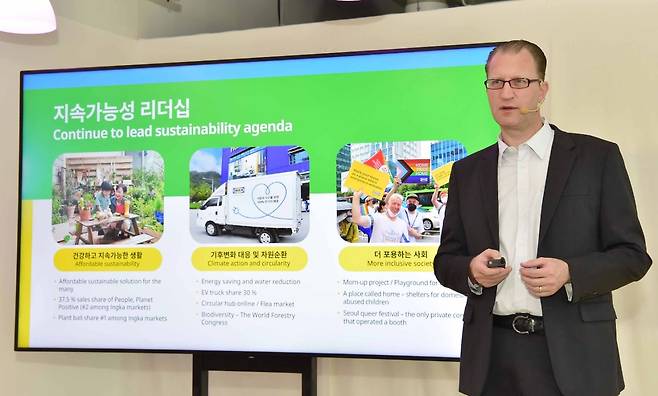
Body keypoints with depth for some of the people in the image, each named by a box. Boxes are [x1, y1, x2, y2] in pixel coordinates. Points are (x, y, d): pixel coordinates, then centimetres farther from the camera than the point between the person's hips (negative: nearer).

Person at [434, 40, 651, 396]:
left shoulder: (597, 157, 1)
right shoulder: (467, 172, 10)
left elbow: (632, 254, 0)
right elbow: (446, 260, 12)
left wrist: (570, 274, -17)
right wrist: (472, 270, -10)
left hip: (573, 355, -2)